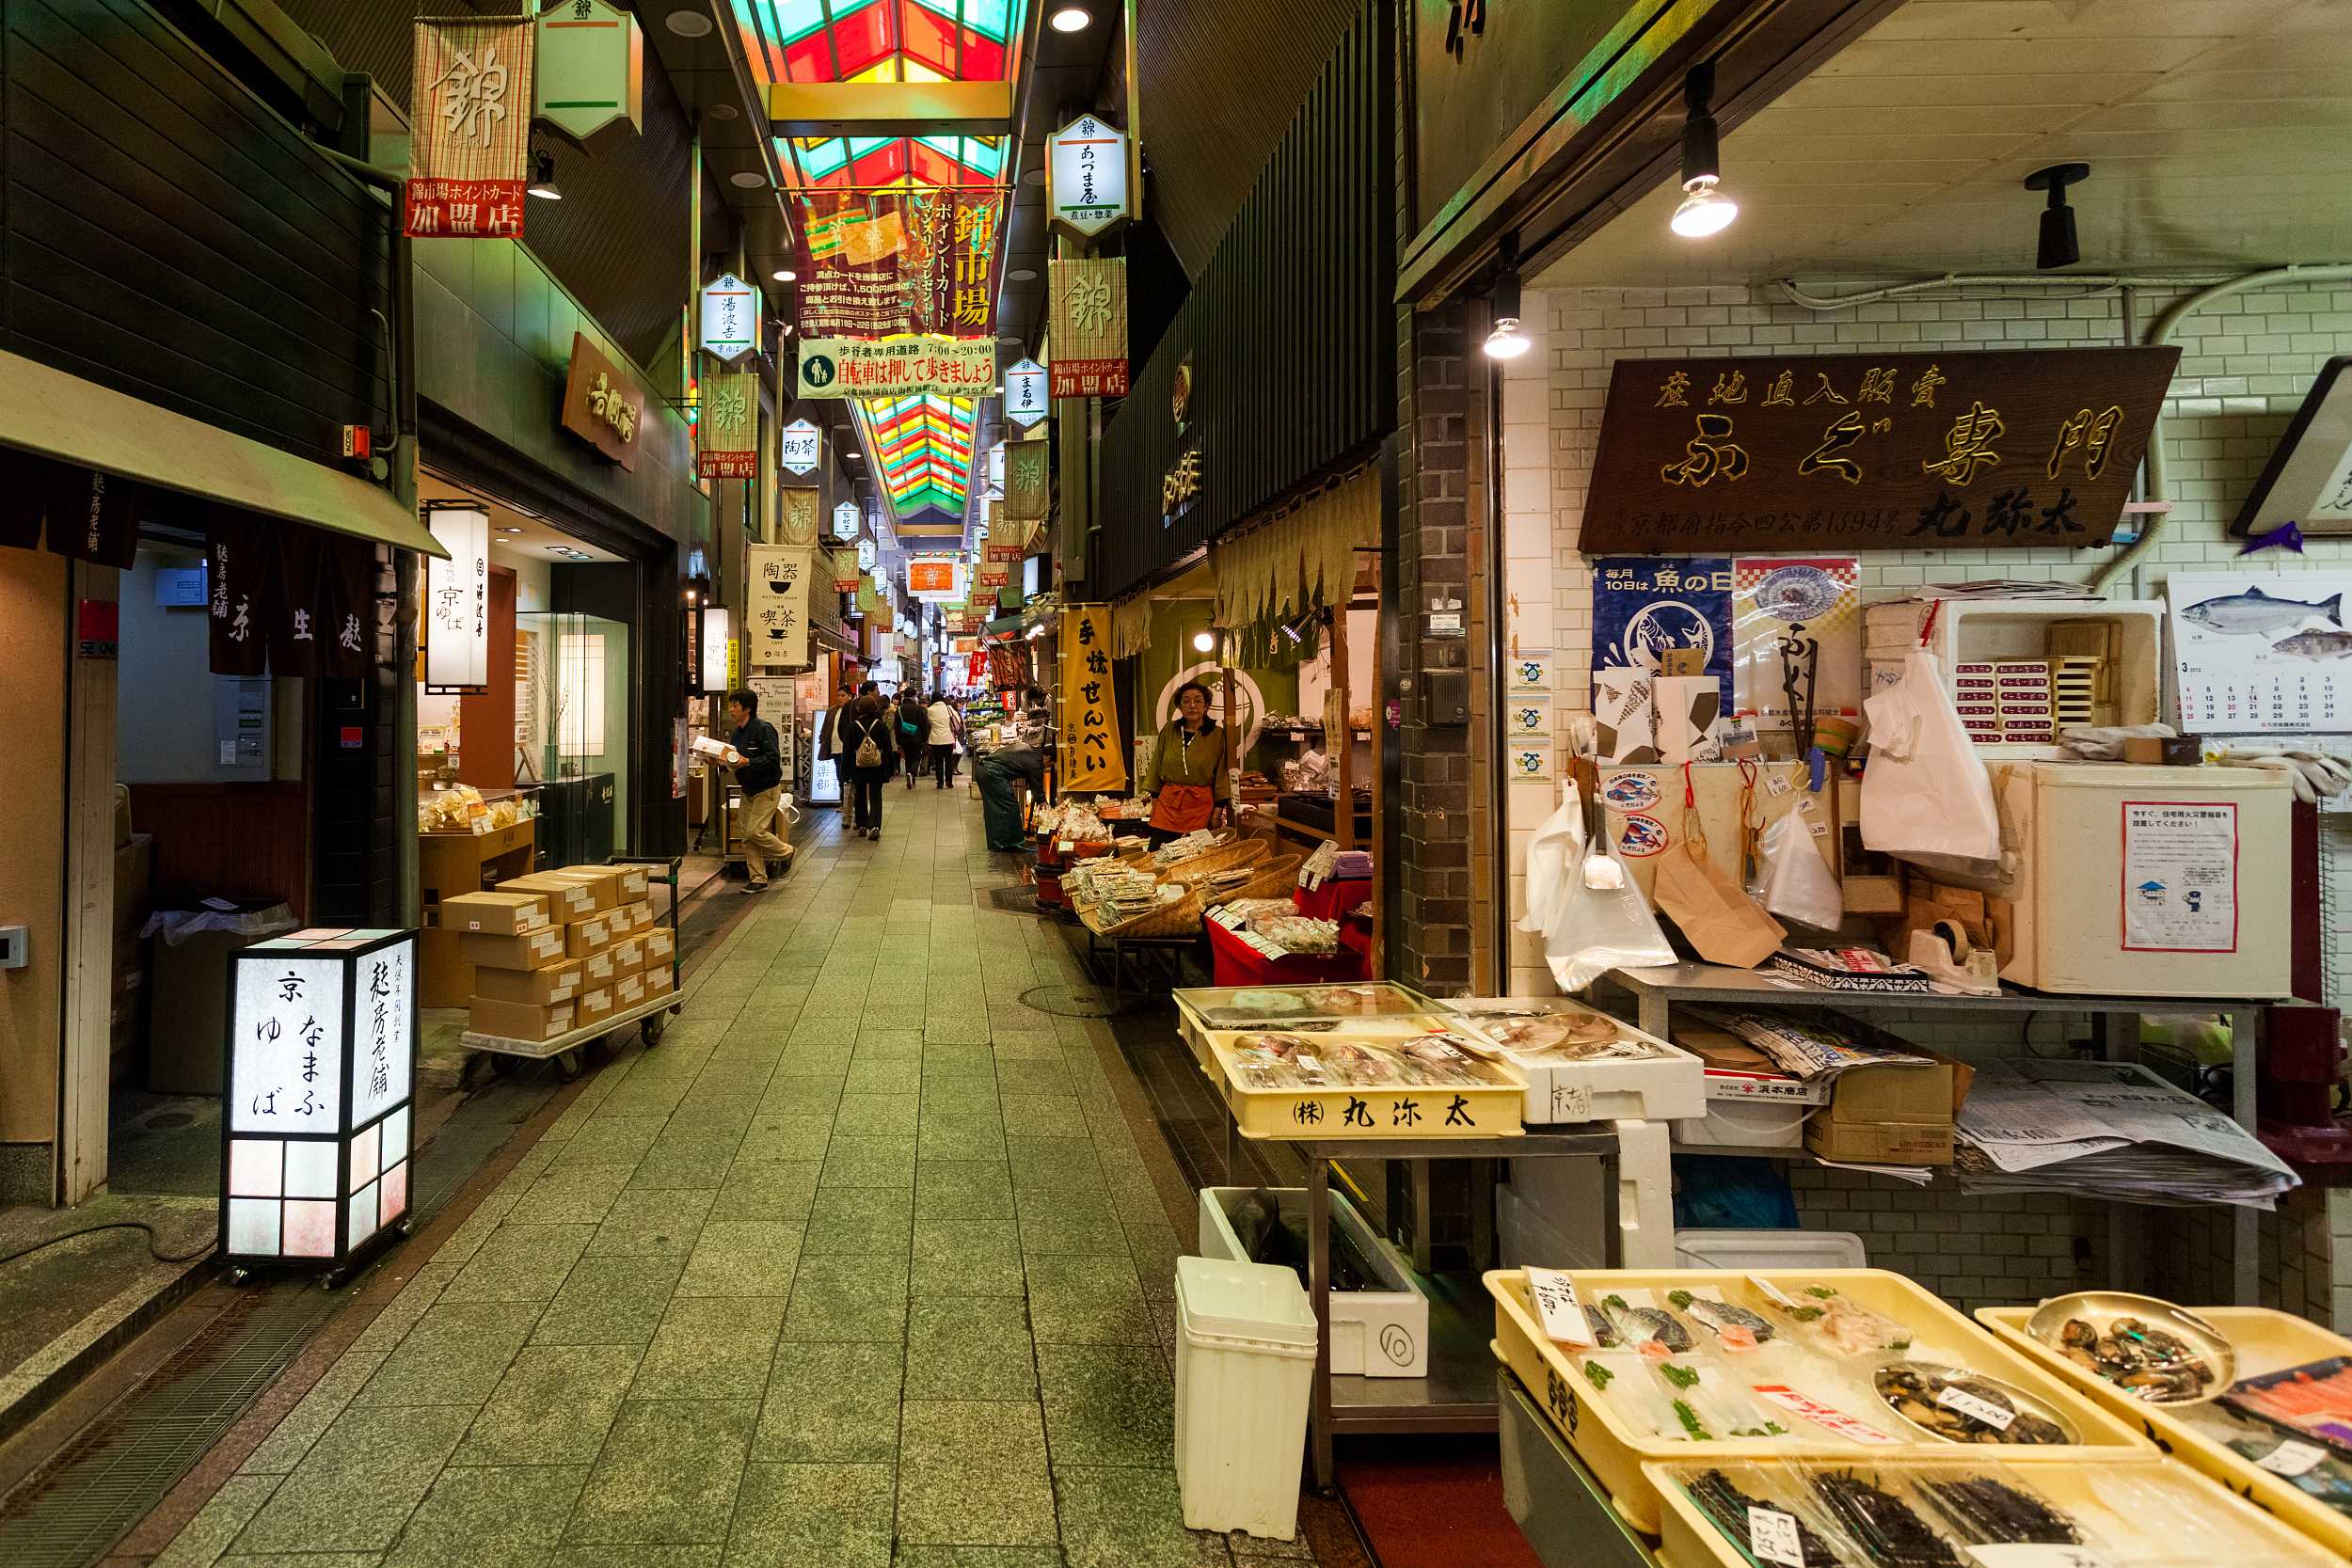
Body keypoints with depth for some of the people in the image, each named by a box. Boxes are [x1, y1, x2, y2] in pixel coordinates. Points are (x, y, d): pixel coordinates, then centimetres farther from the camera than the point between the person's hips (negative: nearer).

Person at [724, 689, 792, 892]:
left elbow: (773, 759, -24)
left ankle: (786, 852, 12)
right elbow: (734, 760, 16)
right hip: (748, 790, 8)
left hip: (767, 789, -8)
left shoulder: (763, 729, -17)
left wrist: (747, 762, -31)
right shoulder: (736, 733, 10)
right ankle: (758, 879, 13)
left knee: (755, 831, -14)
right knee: (747, 837, 6)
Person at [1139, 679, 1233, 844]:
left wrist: (1217, 812, -5)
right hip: (1168, 802, 3)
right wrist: (1154, 800, 9)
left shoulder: (1217, 735, -2)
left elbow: (1222, 775, -1)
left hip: (1201, 805, -2)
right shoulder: (1169, 730, 7)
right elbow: (1156, 767, 13)